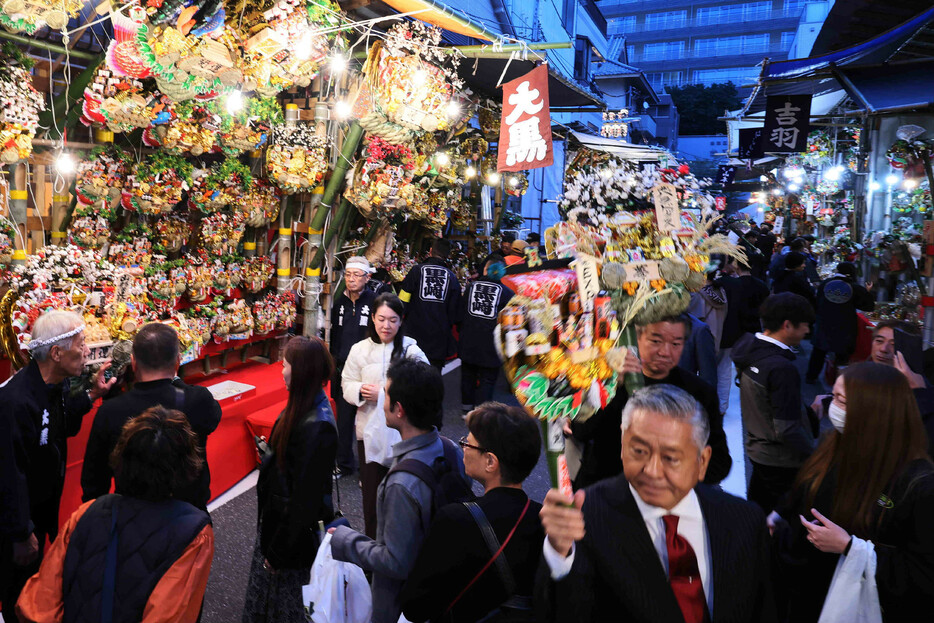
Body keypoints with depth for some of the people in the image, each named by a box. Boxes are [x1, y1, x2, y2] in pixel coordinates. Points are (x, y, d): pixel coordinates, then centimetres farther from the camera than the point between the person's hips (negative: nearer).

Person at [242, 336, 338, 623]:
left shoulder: (316, 427, -32)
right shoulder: (304, 408, -3)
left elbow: (305, 495, -26)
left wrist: (280, 550, -15)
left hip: (296, 529, -8)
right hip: (278, 516, 8)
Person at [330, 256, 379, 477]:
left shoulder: (375, 302, -8)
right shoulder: (339, 303, 10)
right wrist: (334, 363, 16)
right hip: (343, 369, 5)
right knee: (343, 418, 11)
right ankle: (344, 464, 26)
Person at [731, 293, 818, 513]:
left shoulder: (749, 352, -2)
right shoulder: (781, 368, -28)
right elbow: (787, 430, -27)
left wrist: (809, 411, 13)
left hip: (757, 450, 8)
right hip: (782, 462, -8)